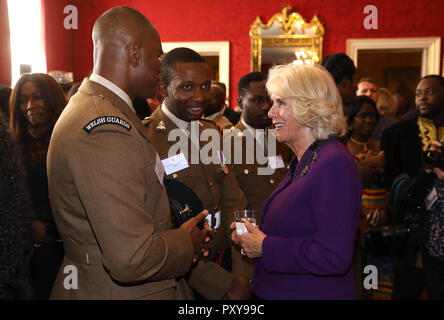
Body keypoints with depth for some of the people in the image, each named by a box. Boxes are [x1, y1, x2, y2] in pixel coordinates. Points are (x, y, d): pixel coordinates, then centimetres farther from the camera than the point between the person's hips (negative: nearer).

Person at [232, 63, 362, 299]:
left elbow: (334, 257, -28)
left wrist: (264, 247, -20)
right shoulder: (302, 160, 7)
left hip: (315, 293, -8)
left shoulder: (334, 164, -22)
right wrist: (254, 232, -2)